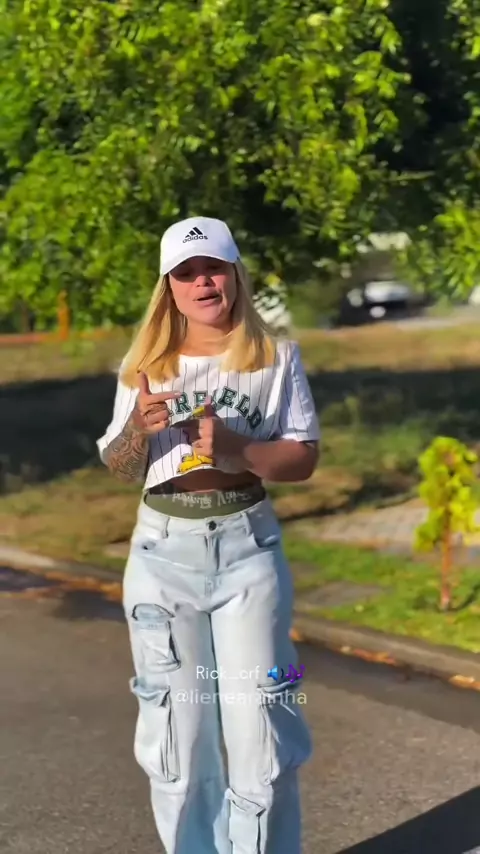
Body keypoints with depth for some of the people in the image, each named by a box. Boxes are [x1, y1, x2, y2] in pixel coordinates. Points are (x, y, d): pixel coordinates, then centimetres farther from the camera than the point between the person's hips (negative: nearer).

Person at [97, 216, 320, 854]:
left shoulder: (276, 358, 0)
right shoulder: (145, 365, 5)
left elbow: (303, 459, -2)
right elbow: (120, 471, 8)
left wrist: (235, 449, -20)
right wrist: (138, 429, -14)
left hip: (248, 546, -2)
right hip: (163, 551, 2)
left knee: (260, 722, -2)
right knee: (174, 723, 7)